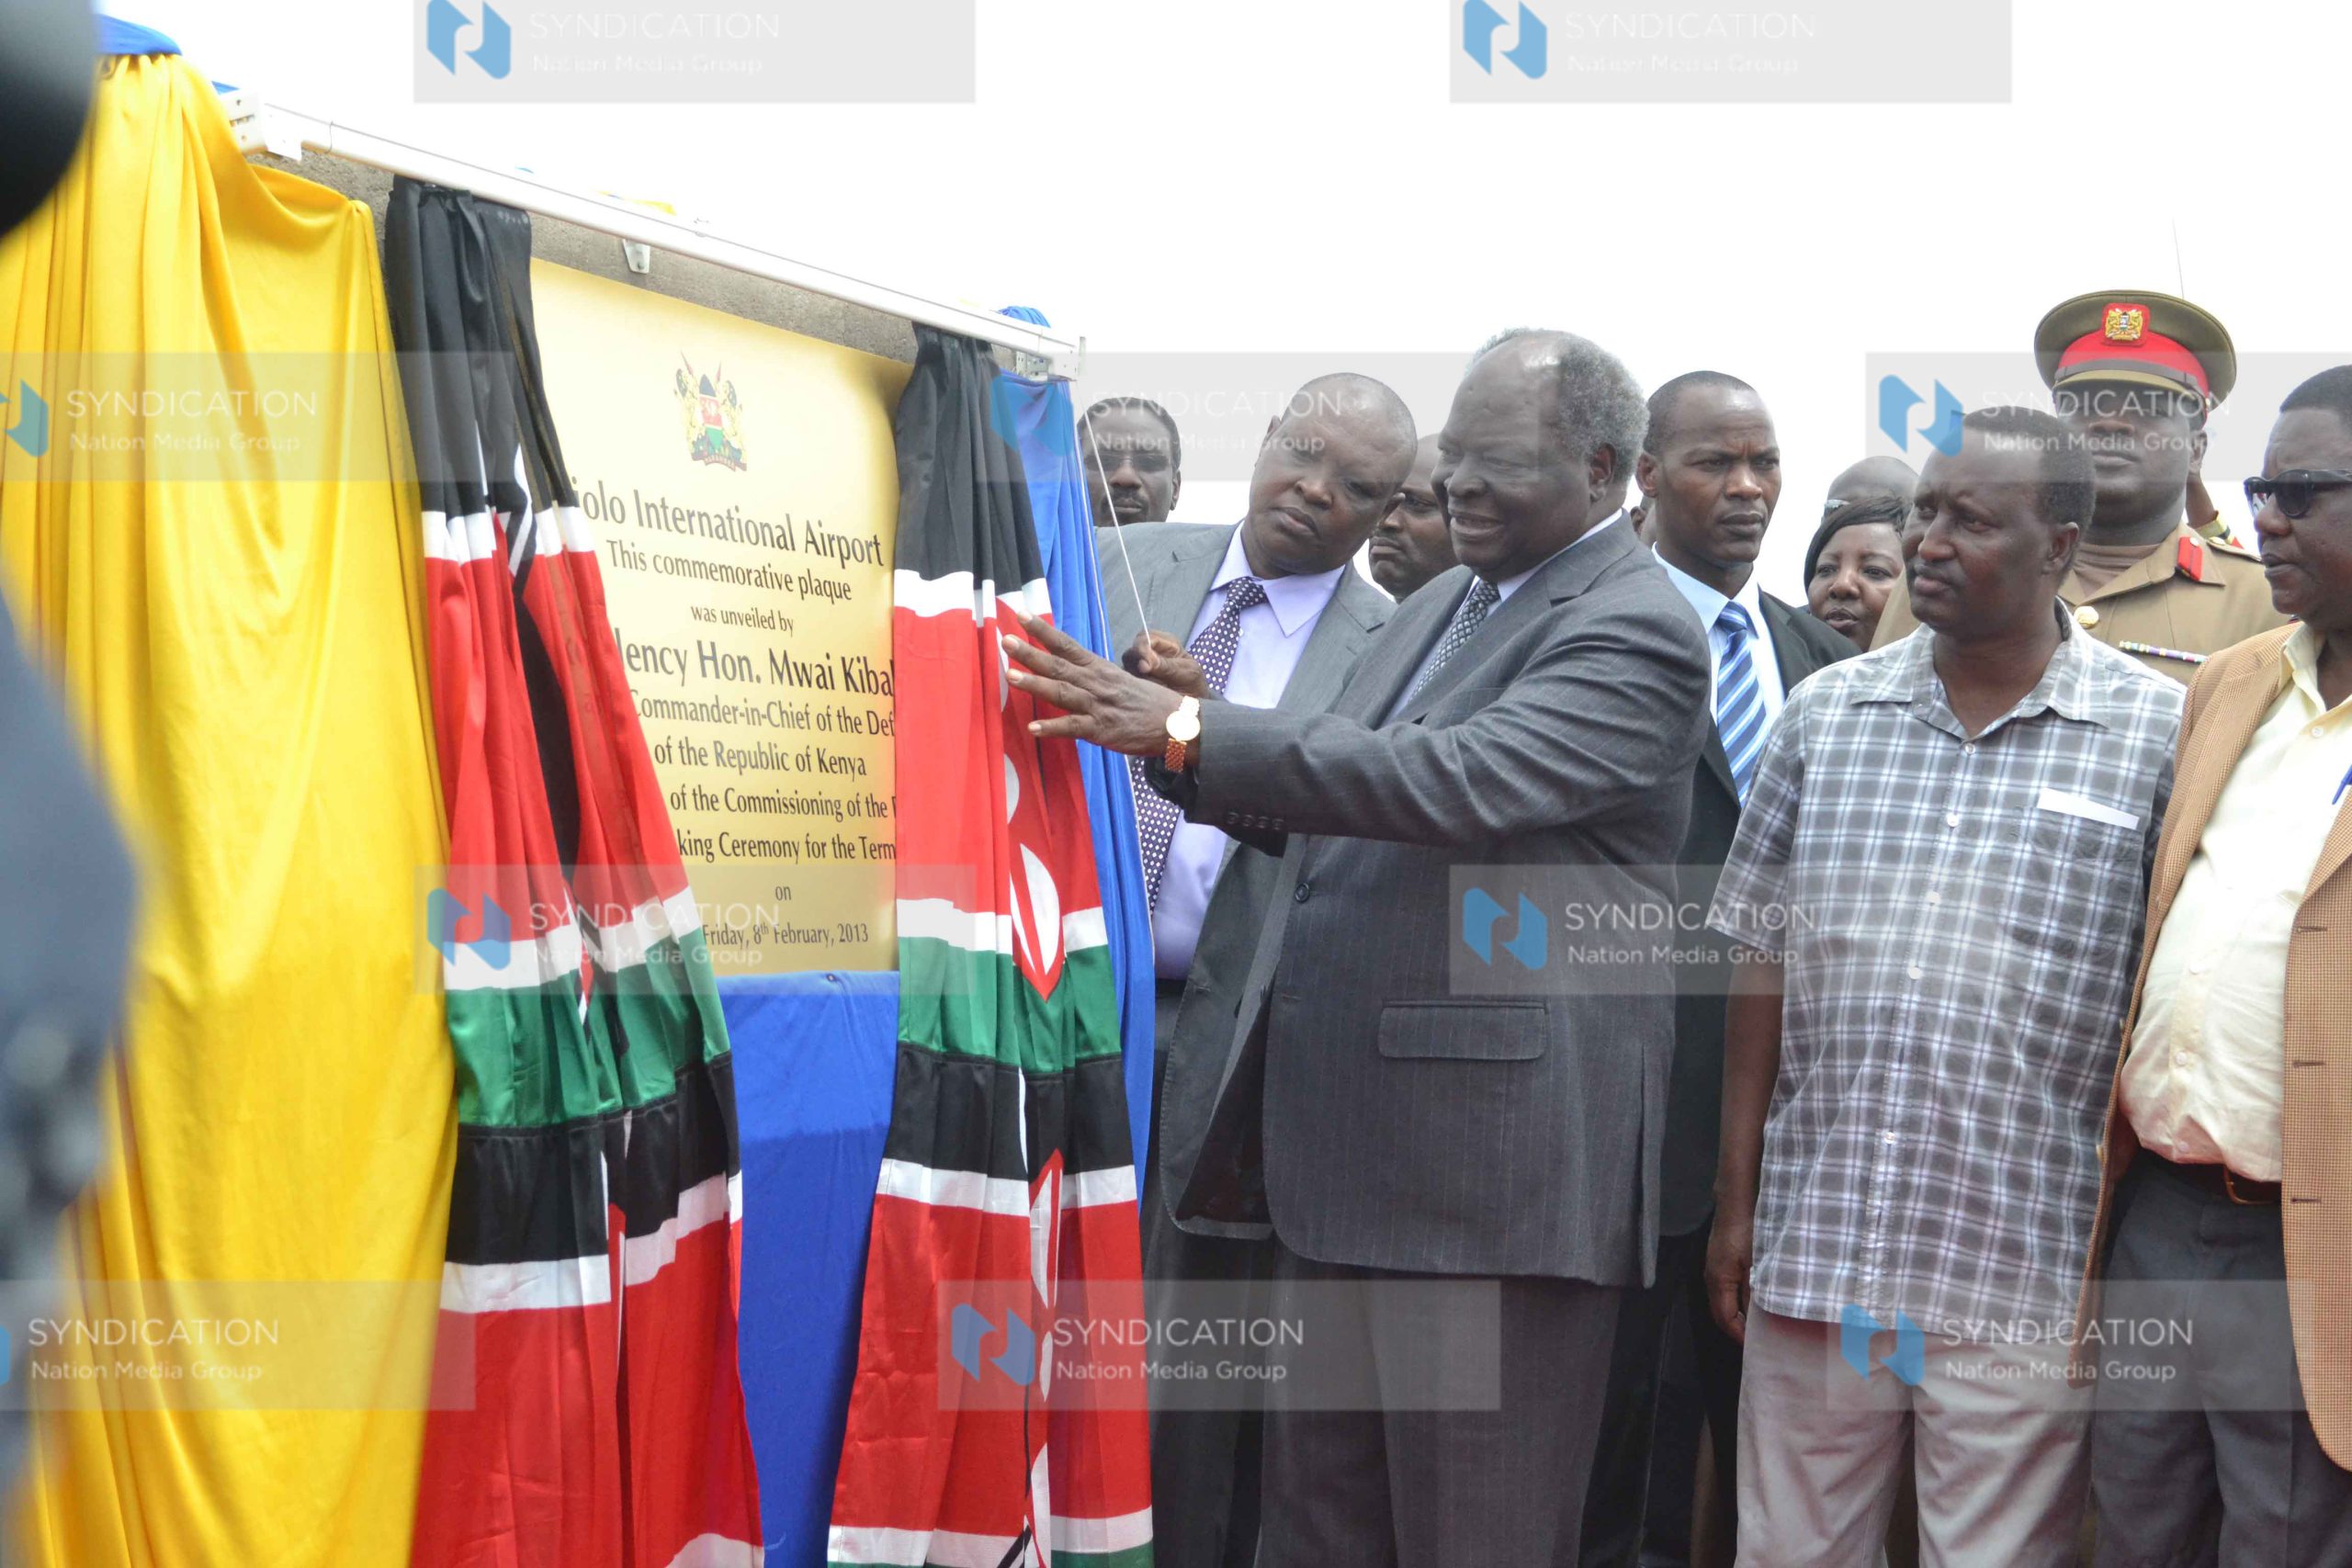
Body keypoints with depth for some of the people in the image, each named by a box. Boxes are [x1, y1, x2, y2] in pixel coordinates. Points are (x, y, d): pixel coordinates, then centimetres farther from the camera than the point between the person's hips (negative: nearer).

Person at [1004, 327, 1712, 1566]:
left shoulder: (1636, 632, -10)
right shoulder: (1438, 604, 18)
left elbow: (1457, 778, -25)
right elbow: (1325, 811, 22)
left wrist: (1189, 731, -26)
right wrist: (1181, 739, 3)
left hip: (1493, 1155, -8)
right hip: (1341, 1145, 9)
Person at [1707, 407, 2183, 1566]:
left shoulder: (2157, 734, -3)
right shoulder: (1825, 712, 6)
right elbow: (1762, 967, 9)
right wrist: (1736, 1203, 7)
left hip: (2024, 1286, -3)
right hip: (1813, 1255, 3)